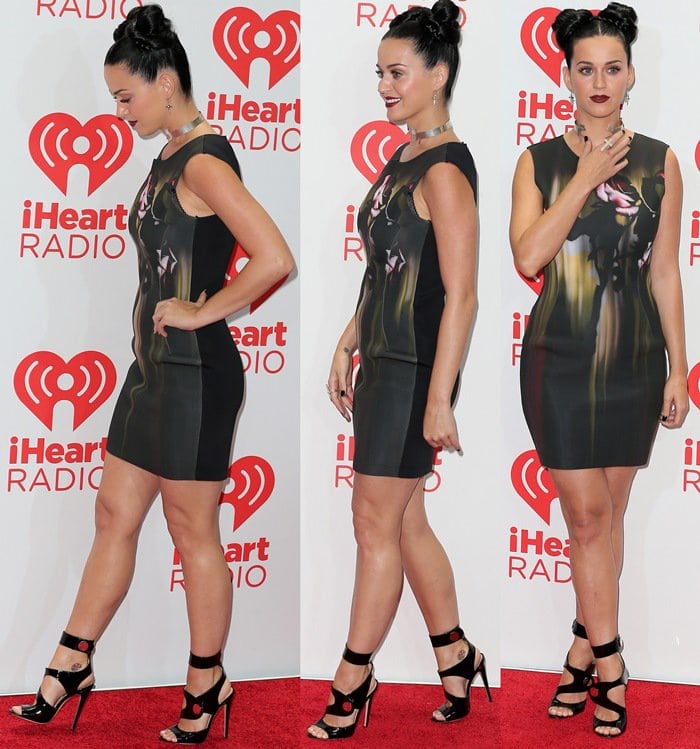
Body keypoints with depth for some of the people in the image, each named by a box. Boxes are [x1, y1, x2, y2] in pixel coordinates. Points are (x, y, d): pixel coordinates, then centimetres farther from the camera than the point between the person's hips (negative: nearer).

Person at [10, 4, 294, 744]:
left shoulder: (204, 161, -17)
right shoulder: (169, 158, 12)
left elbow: (274, 259, -29)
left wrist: (201, 313, -18)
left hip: (195, 372, -9)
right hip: (154, 364, 9)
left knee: (193, 532, 3)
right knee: (114, 515, 15)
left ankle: (206, 685, 19)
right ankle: (71, 666, 27)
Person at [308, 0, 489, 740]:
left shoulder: (446, 170, -15)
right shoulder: (403, 158, 13)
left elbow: (460, 296, -19)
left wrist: (439, 400, -20)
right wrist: (346, 346, 18)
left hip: (415, 370, -9)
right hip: (383, 361, 9)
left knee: (376, 525, 1)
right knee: (406, 522, 14)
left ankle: (353, 681, 14)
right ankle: (456, 662, 27)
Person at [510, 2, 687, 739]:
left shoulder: (659, 162, 3)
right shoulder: (540, 161, 0)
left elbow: (665, 274, 6)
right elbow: (528, 256, -15)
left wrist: (679, 369, 4)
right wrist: (586, 179, -15)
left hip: (634, 362, 2)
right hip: (560, 360, -1)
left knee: (608, 513, 9)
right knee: (586, 513, -2)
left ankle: (584, 650, 22)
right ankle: (608, 663, 7)